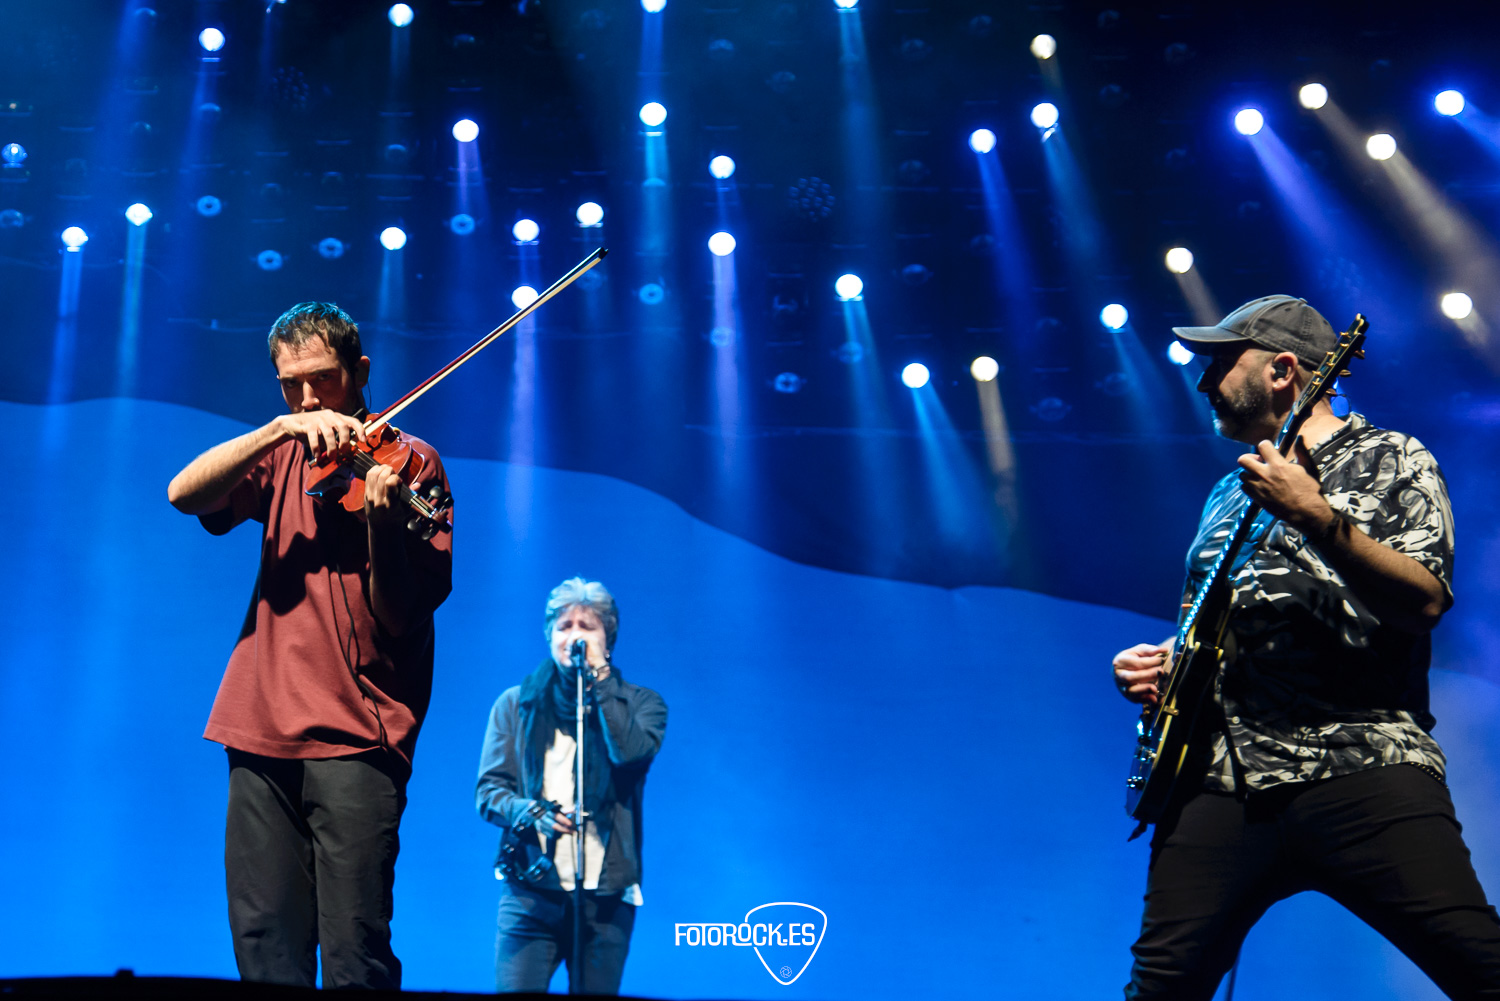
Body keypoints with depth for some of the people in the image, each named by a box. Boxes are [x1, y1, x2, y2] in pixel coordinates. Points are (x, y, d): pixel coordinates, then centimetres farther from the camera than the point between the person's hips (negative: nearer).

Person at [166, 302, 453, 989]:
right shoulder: (282, 456, 16)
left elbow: (401, 614, -6)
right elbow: (184, 494, -3)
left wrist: (381, 519, -24)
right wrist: (280, 428, -14)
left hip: (355, 733, -4)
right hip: (263, 728, 4)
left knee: (353, 951, -9)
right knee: (264, 948, 5)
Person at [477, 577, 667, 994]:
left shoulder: (639, 704, 8)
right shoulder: (516, 704, 11)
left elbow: (631, 752, -14)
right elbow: (488, 792, 6)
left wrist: (601, 677, -11)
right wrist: (530, 813, -15)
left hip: (606, 897, 0)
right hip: (530, 889, 0)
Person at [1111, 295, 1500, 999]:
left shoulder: (1390, 460, 7)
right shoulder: (1230, 494, 26)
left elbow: (1425, 601, -9)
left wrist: (1318, 519, -19)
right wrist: (1160, 663, 14)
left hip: (1362, 760, -5)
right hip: (1220, 778, 5)